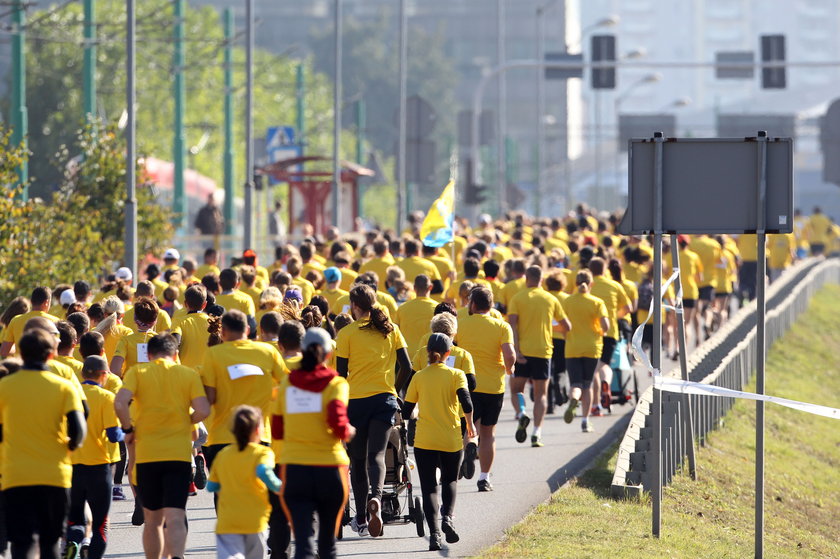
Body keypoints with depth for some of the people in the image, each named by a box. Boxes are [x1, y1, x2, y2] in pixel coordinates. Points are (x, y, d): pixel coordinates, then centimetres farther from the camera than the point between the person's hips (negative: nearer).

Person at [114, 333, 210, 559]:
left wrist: (128, 429, 3)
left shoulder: (137, 372, 3)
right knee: (175, 518, -9)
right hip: (180, 453, -1)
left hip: (146, 454, 1)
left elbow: (120, 403, -12)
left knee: (153, 519, 15)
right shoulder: (189, 375, 5)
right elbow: (203, 410, -7)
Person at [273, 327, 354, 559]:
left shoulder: (287, 384, 5)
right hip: (330, 468, -1)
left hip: (294, 469, 1)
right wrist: (348, 432, 3)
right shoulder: (336, 384, -4)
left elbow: (277, 432, 9)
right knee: (327, 540, 17)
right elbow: (337, 423, -18)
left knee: (303, 539, -7)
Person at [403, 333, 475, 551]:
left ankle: (434, 532, -12)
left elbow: (406, 410, 5)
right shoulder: (456, 375, -2)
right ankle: (448, 517, -6)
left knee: (429, 486, 3)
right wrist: (470, 424, 3)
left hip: (424, 441, 0)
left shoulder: (419, 377, 2)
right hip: (451, 440, 0)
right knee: (450, 480, 19)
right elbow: (466, 403, -13)